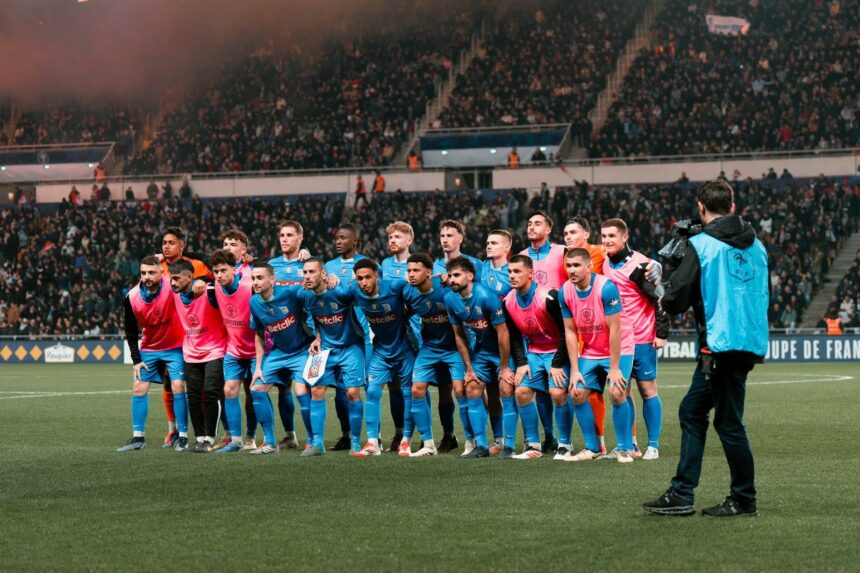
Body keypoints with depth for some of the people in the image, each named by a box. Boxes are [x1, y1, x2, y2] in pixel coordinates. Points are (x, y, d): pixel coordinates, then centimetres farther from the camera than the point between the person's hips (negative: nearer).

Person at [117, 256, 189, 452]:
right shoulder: (132, 298, -13)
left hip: (175, 346, -3)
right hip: (148, 348, 3)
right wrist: (136, 360, -2)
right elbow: (130, 331, -1)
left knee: (178, 386, -13)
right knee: (139, 388, -1)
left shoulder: (172, 285, -23)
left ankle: (183, 437, -4)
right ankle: (138, 438, 7)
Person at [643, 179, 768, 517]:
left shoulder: (701, 245, -9)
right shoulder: (756, 246, 12)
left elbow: (676, 299, -13)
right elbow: (763, 292, 19)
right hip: (751, 341, 7)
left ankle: (744, 499, 7)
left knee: (728, 421, 1)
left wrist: (665, 302, 10)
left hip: (721, 345, -7)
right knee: (692, 411, 13)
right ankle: (681, 494, 15)